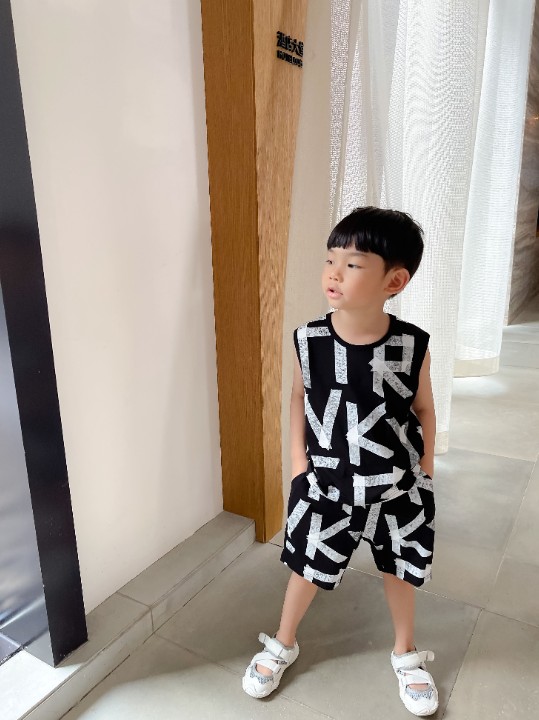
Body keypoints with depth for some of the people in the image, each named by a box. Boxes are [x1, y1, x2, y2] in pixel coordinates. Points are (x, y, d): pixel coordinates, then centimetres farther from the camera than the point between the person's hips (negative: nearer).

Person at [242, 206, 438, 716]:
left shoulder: (413, 346, -18)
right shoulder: (308, 340, -15)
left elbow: (424, 410, -2)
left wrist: (424, 469, 1)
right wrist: (298, 459, -2)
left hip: (396, 487, 0)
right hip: (325, 483, 0)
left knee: (400, 570, 21)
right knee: (307, 567, 17)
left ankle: (405, 654, 50)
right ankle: (282, 645, 45)